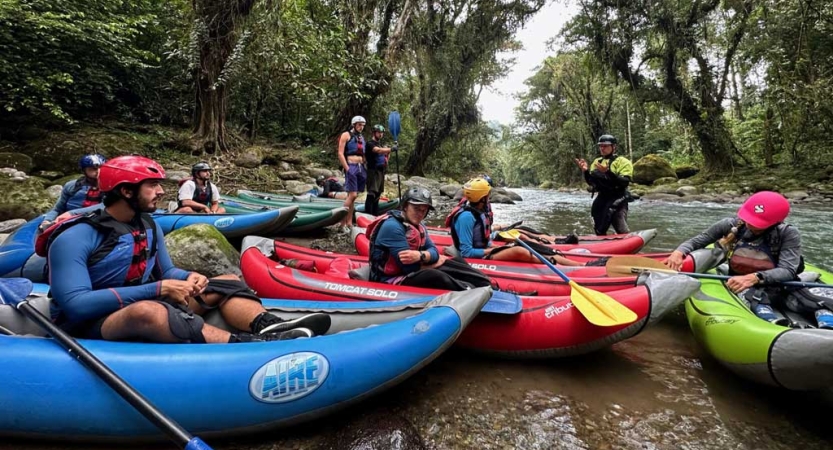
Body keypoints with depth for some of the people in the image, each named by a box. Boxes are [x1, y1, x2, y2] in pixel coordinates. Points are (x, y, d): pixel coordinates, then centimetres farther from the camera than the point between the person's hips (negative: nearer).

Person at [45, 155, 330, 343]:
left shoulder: (148, 226, 6)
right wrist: (157, 289, -27)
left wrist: (187, 279, -12)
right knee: (147, 312, -43)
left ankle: (269, 327, -37)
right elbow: (75, 304, -24)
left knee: (228, 282, -6)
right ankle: (250, 345, -50)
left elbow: (166, 271, 13)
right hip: (92, 326, -7)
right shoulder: (75, 238, -15)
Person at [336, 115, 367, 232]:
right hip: (351, 167, -7)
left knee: (353, 196, 8)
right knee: (352, 195, -16)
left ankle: (349, 222, 12)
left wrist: (364, 168, 13)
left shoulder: (361, 137, 19)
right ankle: (343, 223, -8)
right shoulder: (346, 135, -1)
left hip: (361, 167, 7)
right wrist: (347, 169, -15)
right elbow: (340, 154, -8)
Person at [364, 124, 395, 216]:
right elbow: (378, 150, -27)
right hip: (373, 171, -8)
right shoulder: (370, 143, -6)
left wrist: (388, 152, 2)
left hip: (381, 171, 8)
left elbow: (385, 158, 22)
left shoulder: (381, 144, 20)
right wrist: (390, 149, -37)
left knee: (377, 194, 10)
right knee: (371, 194, -14)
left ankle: (375, 216, 16)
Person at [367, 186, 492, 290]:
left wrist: (421, 256, -23)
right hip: (390, 280, -9)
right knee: (435, 277, -31)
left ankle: (487, 286, -1)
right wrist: (431, 258, -8)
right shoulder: (392, 226, -22)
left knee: (456, 263, 5)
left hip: (407, 273, 10)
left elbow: (433, 251, 0)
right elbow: (410, 267, -25)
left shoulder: (417, 225, 8)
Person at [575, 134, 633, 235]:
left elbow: (624, 182, -20)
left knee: (623, 233, -11)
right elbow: (591, 183, 10)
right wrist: (586, 171, -7)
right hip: (601, 200, 6)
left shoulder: (622, 161, -7)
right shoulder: (597, 161, 12)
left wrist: (608, 172, -31)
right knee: (599, 231, 15)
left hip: (617, 200, -6)